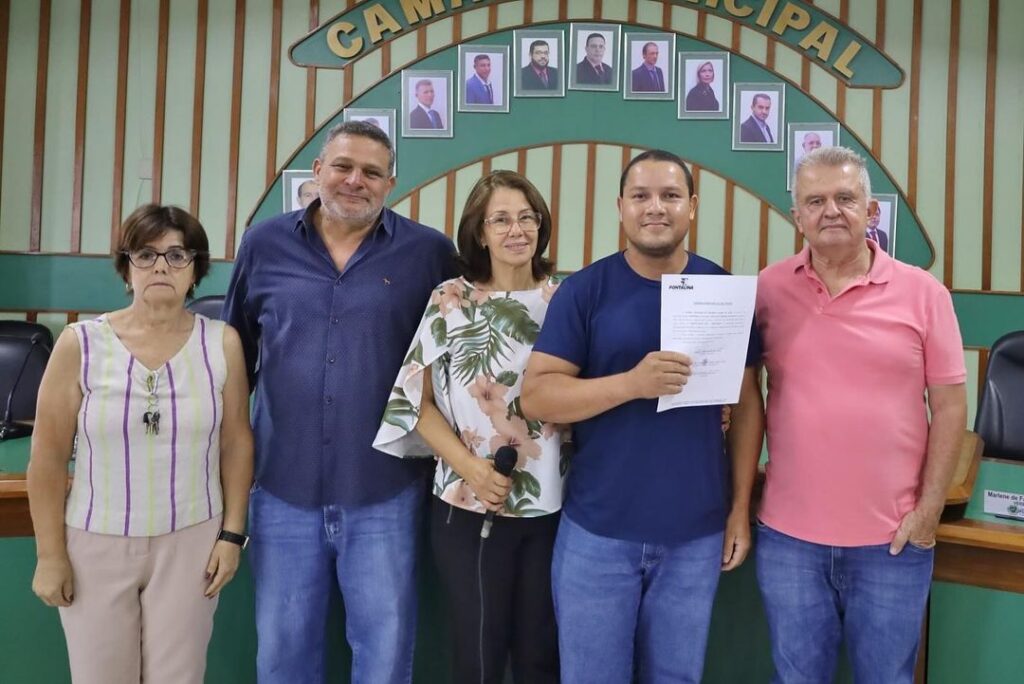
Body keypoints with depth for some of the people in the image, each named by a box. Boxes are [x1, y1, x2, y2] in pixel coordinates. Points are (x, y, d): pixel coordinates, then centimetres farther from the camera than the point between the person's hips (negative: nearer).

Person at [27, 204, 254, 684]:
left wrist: (233, 532, 0)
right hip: (95, 543, 0)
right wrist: (50, 553, -1)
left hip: (191, 541, 1)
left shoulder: (222, 343, -5)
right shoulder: (80, 343, -7)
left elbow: (237, 443, 1)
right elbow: (48, 457, -2)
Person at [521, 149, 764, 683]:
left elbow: (747, 402, 6)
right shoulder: (584, 290, -6)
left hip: (697, 532, 2)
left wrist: (741, 507, 2)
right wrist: (632, 383, -25)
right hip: (596, 530, -1)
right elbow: (535, 396, -12)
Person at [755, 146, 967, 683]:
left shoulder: (922, 292, -4)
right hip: (788, 534, 1)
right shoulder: (767, 289, -2)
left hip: (892, 538, 0)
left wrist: (929, 508, -4)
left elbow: (949, 406, -1)